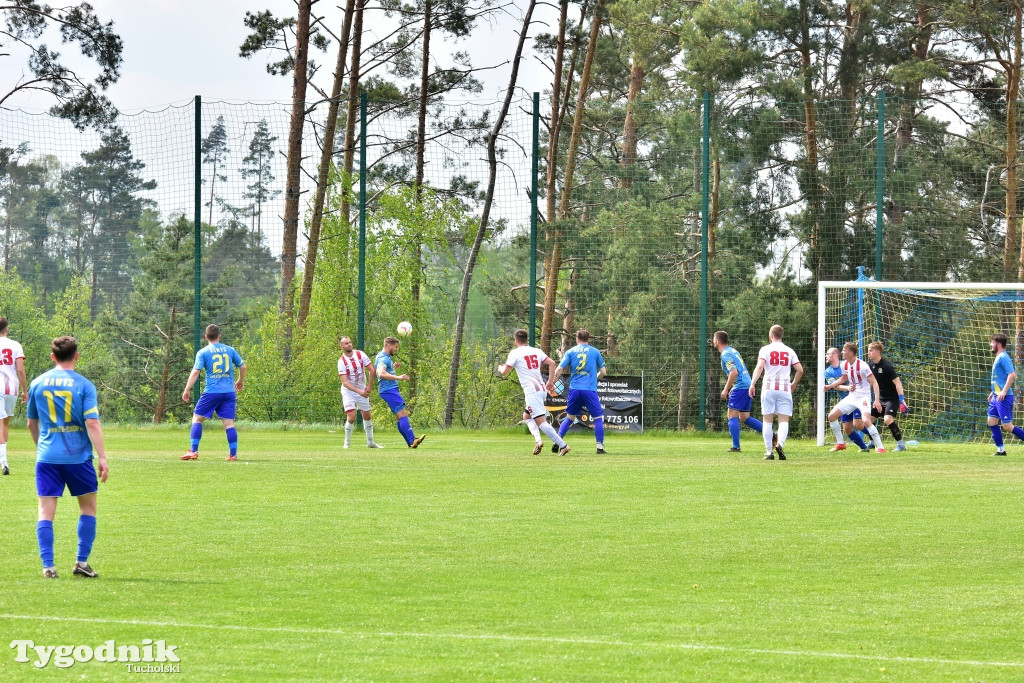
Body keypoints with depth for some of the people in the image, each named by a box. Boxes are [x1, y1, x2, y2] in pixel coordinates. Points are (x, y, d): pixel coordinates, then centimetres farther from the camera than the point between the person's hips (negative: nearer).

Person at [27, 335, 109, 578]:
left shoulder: (37, 384, 6)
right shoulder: (84, 385, -5)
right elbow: (92, 423, -12)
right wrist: (102, 458, -11)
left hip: (47, 456, 2)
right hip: (78, 456, -2)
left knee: (46, 510, 2)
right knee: (88, 506, 14)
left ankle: (48, 565, -6)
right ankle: (82, 562, 10)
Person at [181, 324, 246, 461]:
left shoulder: (203, 352, 1)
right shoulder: (229, 350, 10)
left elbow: (195, 372, -7)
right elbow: (242, 366, 16)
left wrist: (187, 390, -4)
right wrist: (240, 381, 33)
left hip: (211, 392, -3)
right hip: (229, 392, 3)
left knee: (197, 419, 7)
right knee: (229, 423, 4)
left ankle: (193, 451, -2)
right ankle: (233, 454, -2)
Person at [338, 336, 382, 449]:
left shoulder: (360, 355, -8)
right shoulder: (341, 362, -17)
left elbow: (371, 370, -2)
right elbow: (345, 382, -21)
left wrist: (370, 385, -9)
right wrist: (359, 391, -30)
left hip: (362, 390, 4)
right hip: (348, 392, -4)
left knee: (367, 416, 11)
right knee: (351, 418, -16)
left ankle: (370, 442, 24)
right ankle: (347, 443, -1)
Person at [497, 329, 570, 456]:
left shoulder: (515, 353, -2)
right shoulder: (537, 351, 14)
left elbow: (504, 373, 2)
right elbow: (552, 363, 5)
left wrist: (500, 368, 25)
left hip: (531, 391, -7)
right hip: (542, 389, 7)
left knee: (541, 421, -10)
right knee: (526, 416, 24)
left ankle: (562, 445, -20)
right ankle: (537, 439, 1)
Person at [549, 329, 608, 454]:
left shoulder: (570, 352, 7)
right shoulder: (595, 352, 6)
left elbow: (559, 369, -1)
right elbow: (603, 372, 9)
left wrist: (551, 383, 9)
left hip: (574, 389, 2)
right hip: (590, 390, -2)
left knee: (569, 417, 17)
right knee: (598, 418, 5)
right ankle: (600, 447, -3)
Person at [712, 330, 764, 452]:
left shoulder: (725, 355, -11)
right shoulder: (732, 351, 19)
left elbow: (734, 372, -22)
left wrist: (726, 390, -15)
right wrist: (731, 388, 26)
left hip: (740, 387, -9)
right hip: (747, 385, 9)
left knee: (732, 416, -4)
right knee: (744, 418, 12)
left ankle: (736, 447, -7)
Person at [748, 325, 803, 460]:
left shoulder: (765, 349, 2)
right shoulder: (789, 351, 11)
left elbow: (759, 367, -12)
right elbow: (800, 370, 8)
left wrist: (752, 384, -14)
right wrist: (794, 384, 23)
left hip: (769, 388, -1)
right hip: (785, 388, 1)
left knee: (767, 421, 4)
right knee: (784, 420, -1)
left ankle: (768, 452, -1)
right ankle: (780, 444, -28)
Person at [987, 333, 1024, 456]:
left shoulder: (1003, 357, -15)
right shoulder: (998, 358, 15)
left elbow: (1012, 375, -25)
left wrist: (1004, 391, -27)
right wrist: (994, 392, 26)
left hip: (1004, 398, -10)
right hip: (997, 397, 10)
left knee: (1007, 426, -9)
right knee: (992, 422, 9)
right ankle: (1000, 450, 13)